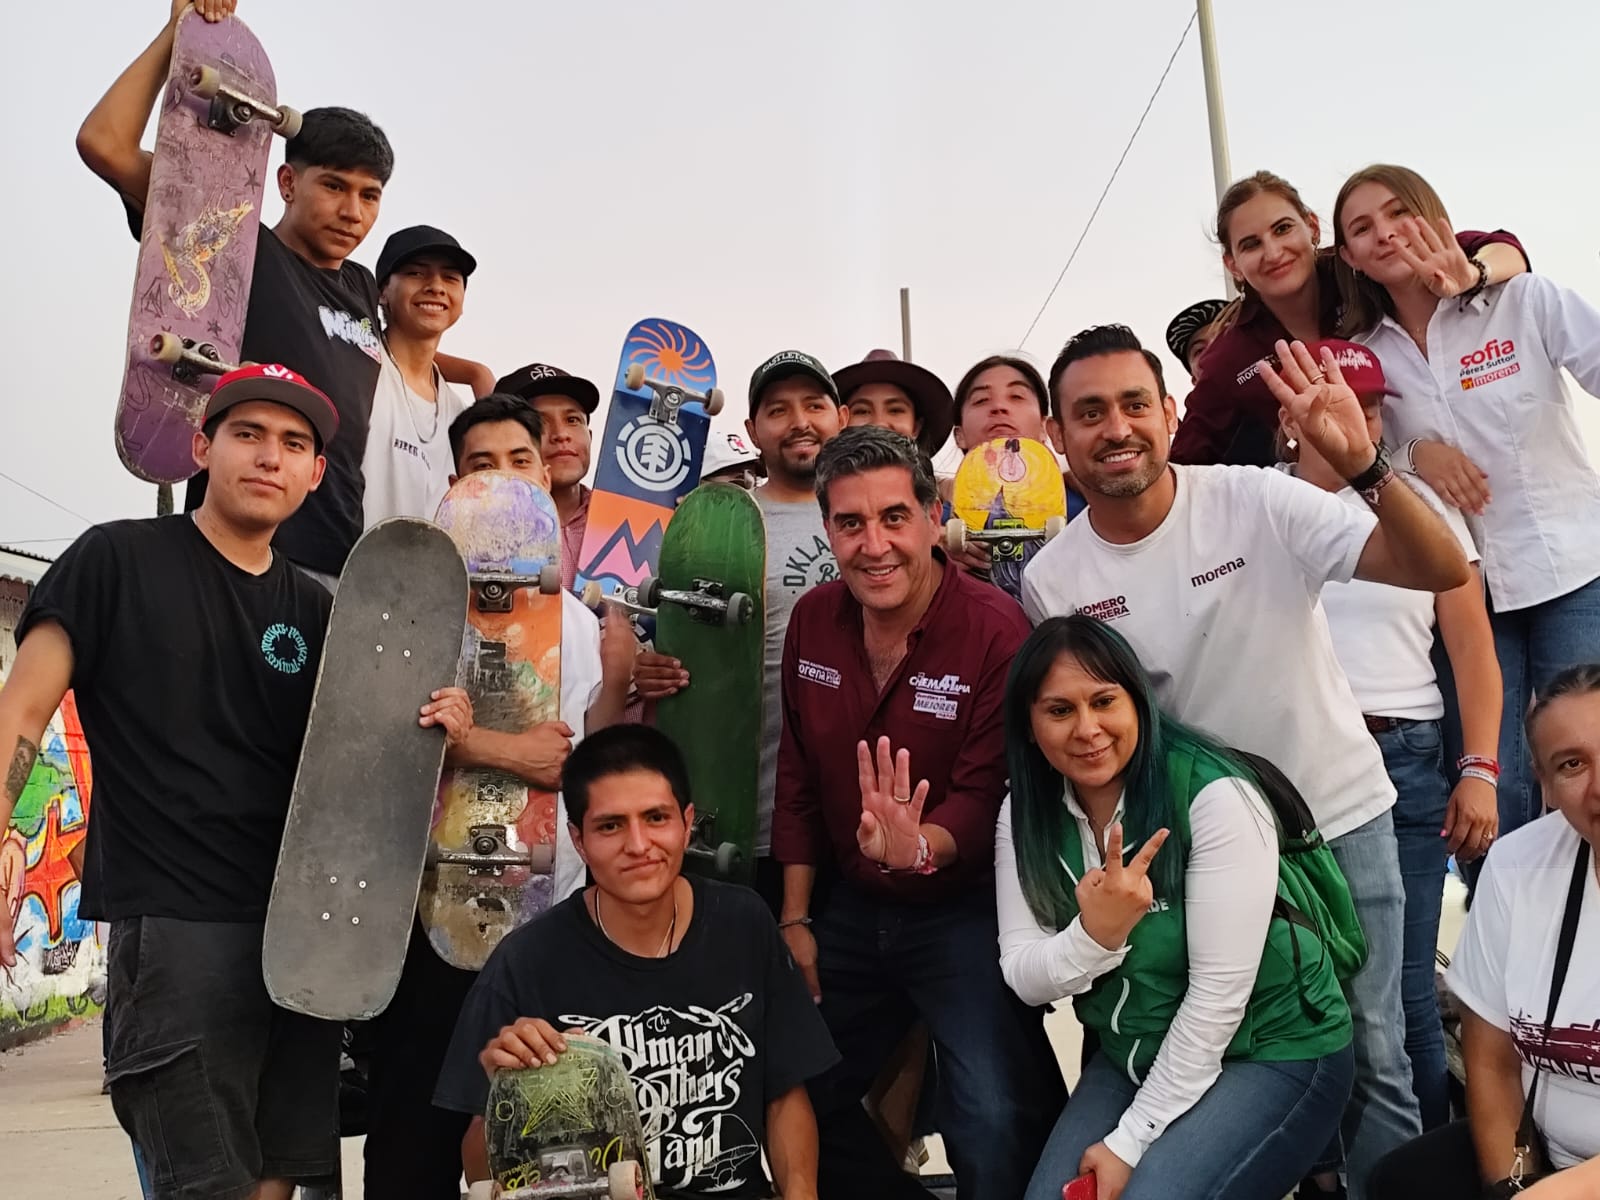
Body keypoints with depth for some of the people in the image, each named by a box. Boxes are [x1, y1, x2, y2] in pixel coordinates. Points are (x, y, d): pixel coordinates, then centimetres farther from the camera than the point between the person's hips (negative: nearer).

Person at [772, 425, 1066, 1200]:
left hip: (964, 911, -6)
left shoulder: (995, 629, -19)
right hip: (848, 909, 6)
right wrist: (796, 918, 7)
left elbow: (988, 793, -19)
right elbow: (798, 777, 6)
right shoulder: (813, 619, -1)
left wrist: (921, 847, -40)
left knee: (997, 1128, -16)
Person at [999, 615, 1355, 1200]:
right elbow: (1024, 979, -9)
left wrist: (1130, 1140, -17)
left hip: (1272, 1055, -5)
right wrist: (1095, 934, -31)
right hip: (1137, 1059, 5)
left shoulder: (1213, 796, -23)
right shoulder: (1027, 812, -6)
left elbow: (1219, 993, -21)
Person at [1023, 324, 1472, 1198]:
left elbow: (1445, 572, -21)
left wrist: (1363, 465, -37)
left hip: (1339, 820, -1)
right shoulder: (1051, 581, -9)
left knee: (1369, 1058, 9)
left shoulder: (1258, 501, -15)